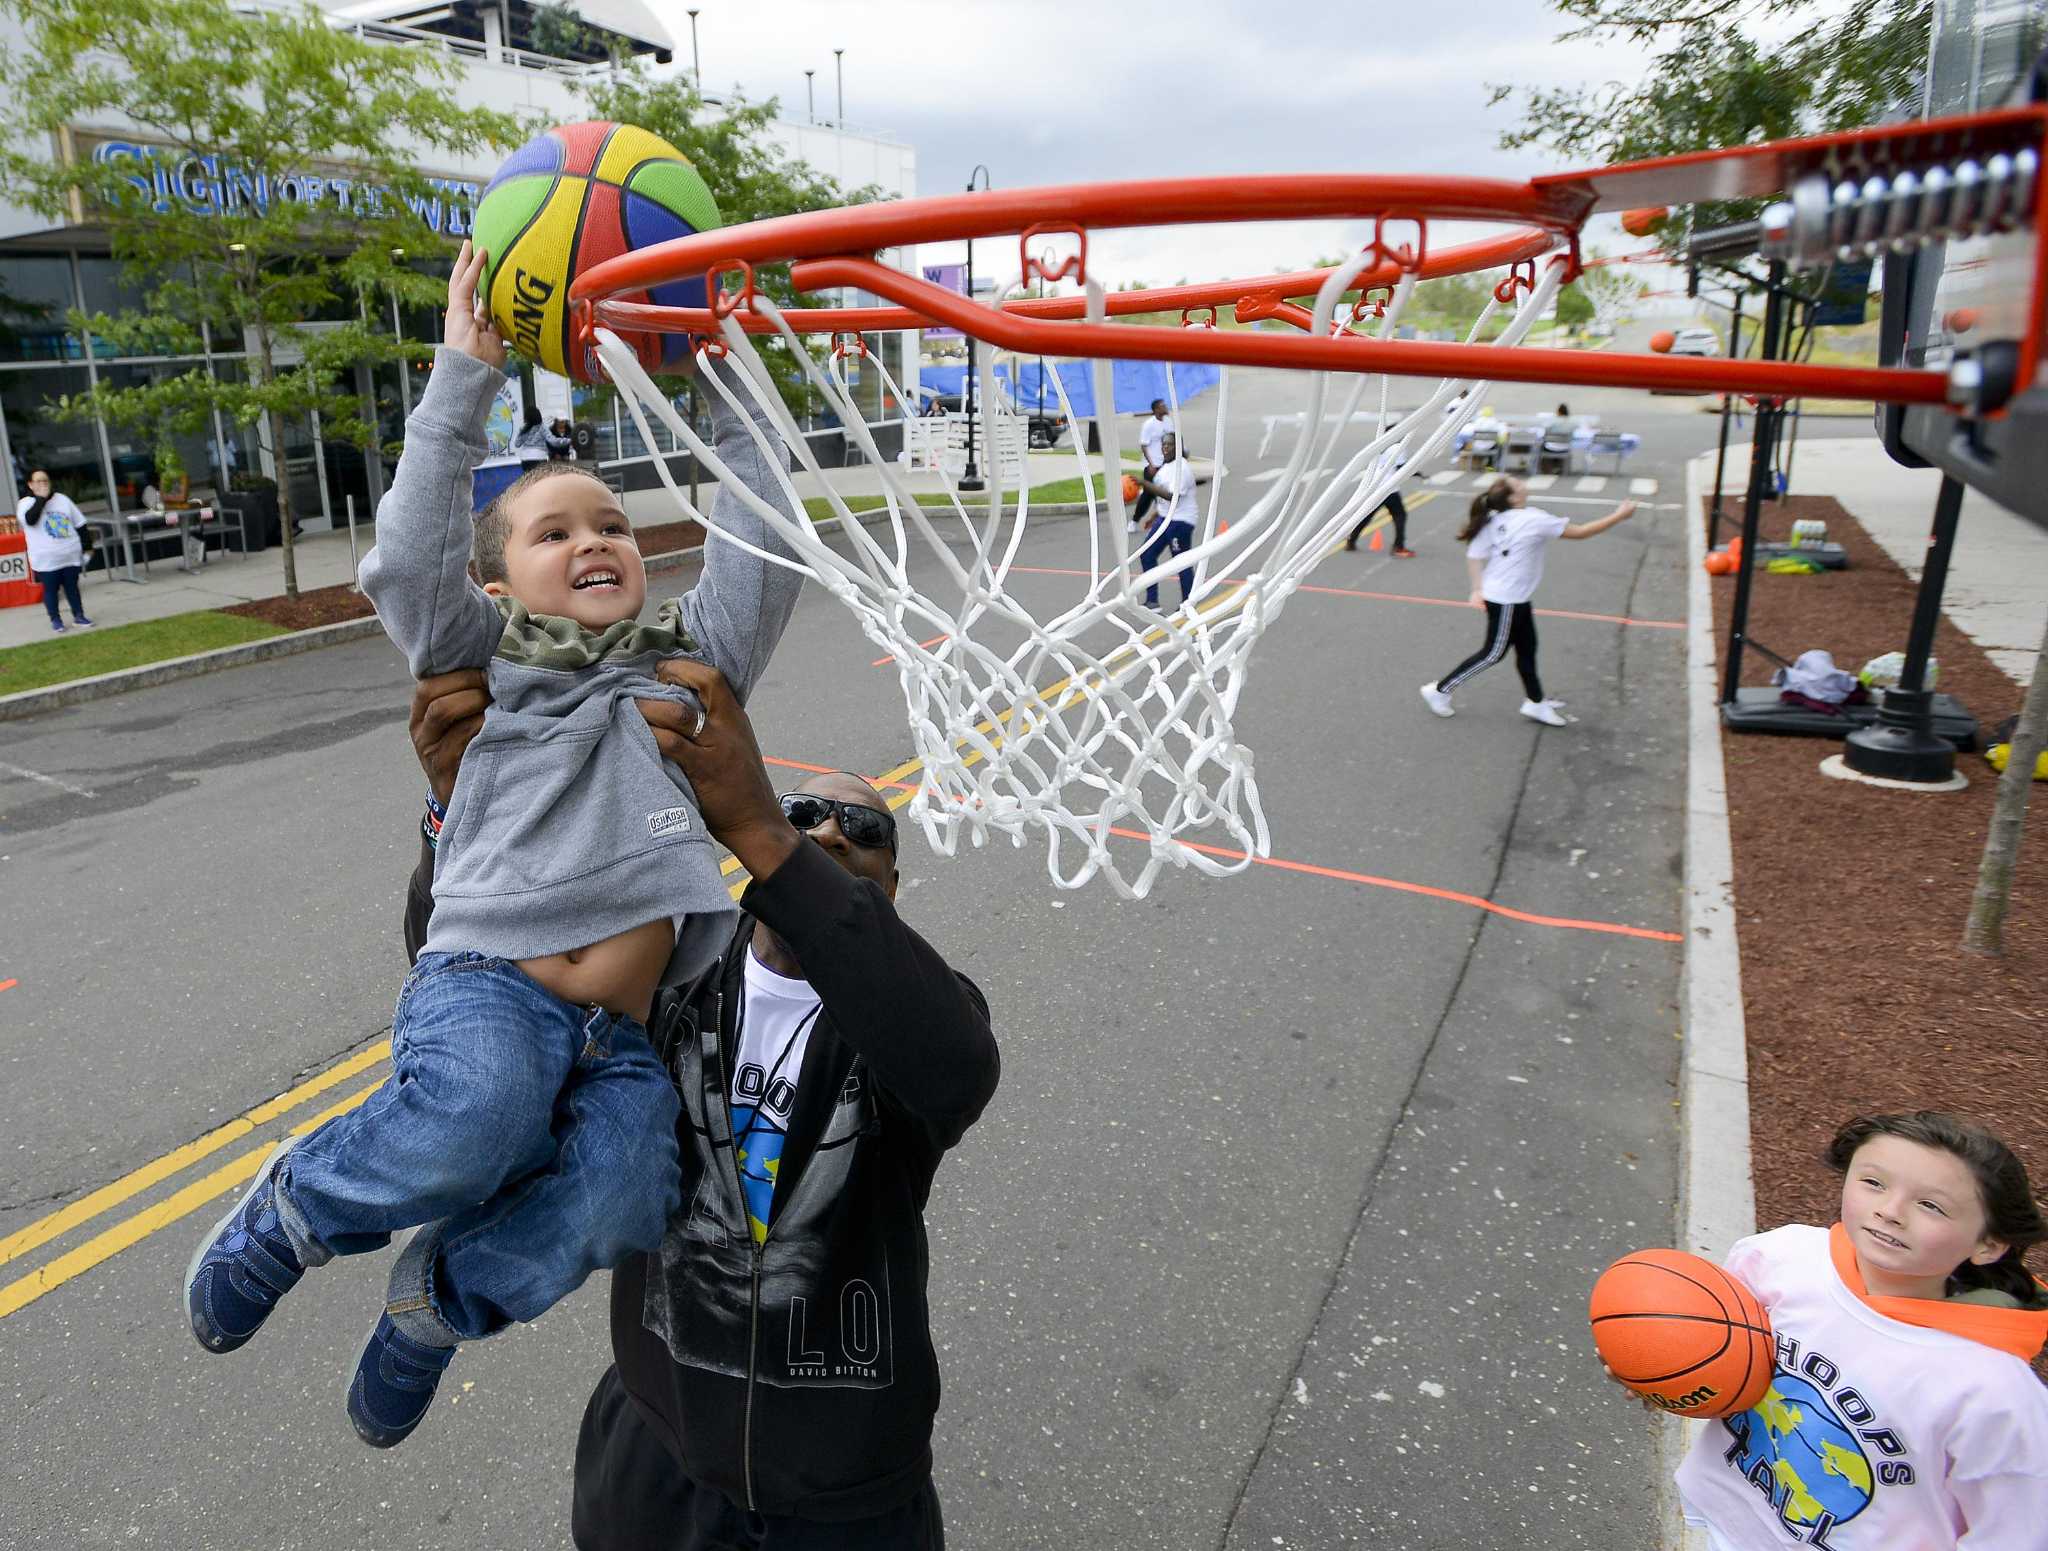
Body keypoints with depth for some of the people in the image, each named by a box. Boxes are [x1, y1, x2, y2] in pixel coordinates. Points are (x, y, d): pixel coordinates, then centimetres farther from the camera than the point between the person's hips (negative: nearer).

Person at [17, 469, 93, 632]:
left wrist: (86, 548, 9)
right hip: (46, 560, -3)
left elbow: (80, 524, 12)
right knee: (51, 589, 4)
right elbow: (30, 519, -27)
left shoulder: (62, 499, 8)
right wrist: (41, 498, -19)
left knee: (72, 587, 12)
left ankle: (79, 615, 20)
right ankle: (55, 620, 13)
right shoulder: (26, 503, -4)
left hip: (71, 556, 3)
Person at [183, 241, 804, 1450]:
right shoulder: (490, 659, 15)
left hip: (621, 1035, 3)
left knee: (619, 1206, -25)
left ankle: (446, 1289, 7)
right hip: (488, 980, -2)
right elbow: (411, 562, -2)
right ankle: (299, 1209, 0)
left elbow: (763, 555, 12)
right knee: (480, 1116, -34)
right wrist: (466, 381, -3)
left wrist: (726, 387, 11)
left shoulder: (692, 660, 21)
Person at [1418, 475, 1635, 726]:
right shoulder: (1534, 520, -21)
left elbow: (1474, 555, -4)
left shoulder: (1495, 519, -2)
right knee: (1493, 653, 4)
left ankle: (1536, 703, 26)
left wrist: (1478, 589, 4)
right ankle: (1440, 690, 9)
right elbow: (1580, 532, -13)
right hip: (1506, 601, -8)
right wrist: (1618, 516, -3)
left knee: (1527, 649, 15)